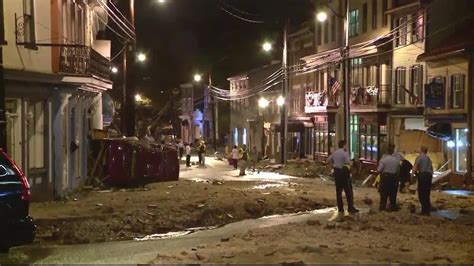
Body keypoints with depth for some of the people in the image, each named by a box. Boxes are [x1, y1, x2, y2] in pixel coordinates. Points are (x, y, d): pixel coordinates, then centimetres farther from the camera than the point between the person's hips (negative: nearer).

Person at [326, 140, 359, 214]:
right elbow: (348, 162, -24)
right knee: (348, 191, -1)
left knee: (338, 191, 10)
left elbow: (328, 161, 15)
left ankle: (340, 208, 13)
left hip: (336, 171, 7)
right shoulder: (345, 153, -13)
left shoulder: (334, 153, 8)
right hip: (344, 172, -6)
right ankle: (350, 208, -2)